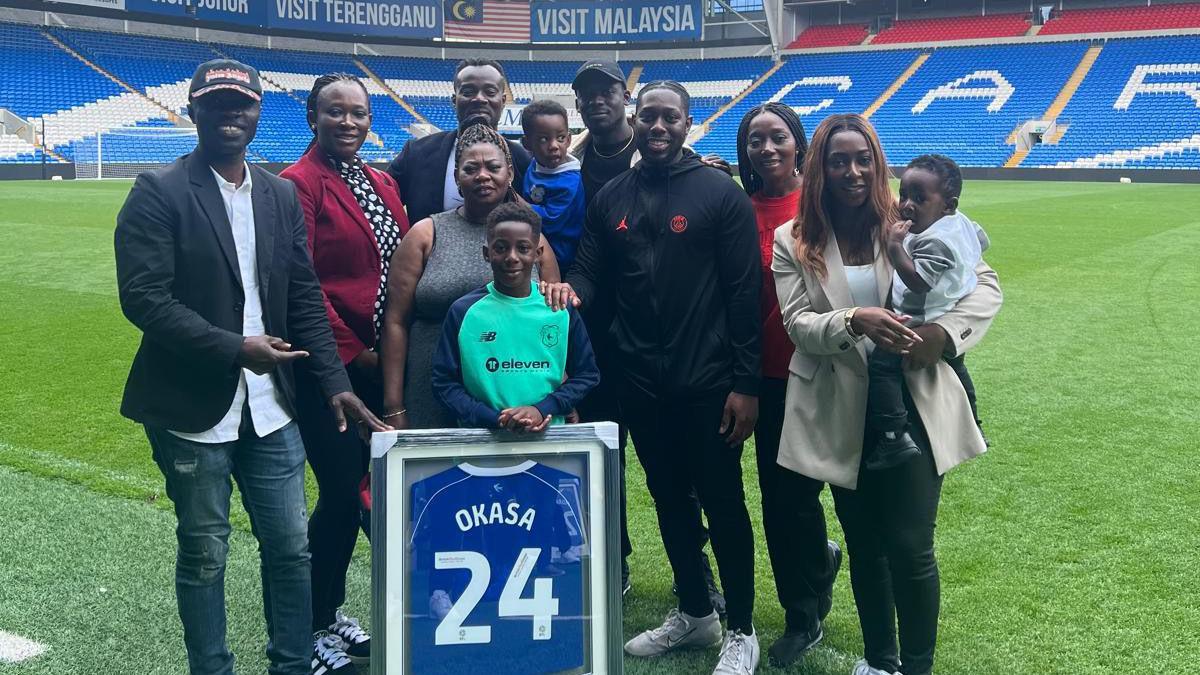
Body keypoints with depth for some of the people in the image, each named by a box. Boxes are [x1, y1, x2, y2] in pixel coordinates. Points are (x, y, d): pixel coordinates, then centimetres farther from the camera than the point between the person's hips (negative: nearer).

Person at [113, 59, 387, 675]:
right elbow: (143, 297, -15)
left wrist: (334, 383, 3)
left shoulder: (282, 196, 9)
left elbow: (304, 299, 10)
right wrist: (234, 348, -19)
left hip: (270, 408, 5)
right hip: (193, 409, -4)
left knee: (290, 546, 11)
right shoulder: (158, 193, -7)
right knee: (205, 555, 8)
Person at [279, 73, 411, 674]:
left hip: (378, 363, 7)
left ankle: (333, 609, 29)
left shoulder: (382, 185, 12)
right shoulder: (300, 183, -10)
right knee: (341, 490, -2)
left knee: (359, 486, 13)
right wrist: (351, 351, -12)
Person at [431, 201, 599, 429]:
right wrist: (495, 419, -10)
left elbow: (587, 375, 9)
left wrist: (542, 409, -5)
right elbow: (445, 383, 3)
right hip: (481, 440, 0)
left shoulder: (561, 309, 5)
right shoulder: (464, 311, 2)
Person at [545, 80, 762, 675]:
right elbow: (591, 270, 11)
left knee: (722, 503, 5)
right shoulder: (611, 197, 8)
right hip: (640, 381, 5)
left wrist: (746, 383, -13)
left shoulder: (720, 192, -6)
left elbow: (744, 290, -9)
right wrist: (571, 289, -15)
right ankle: (694, 612, 34)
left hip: (707, 381, -5)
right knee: (669, 499, 16)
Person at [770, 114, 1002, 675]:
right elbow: (796, 322, -8)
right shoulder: (795, 242, 1)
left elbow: (984, 284, 0)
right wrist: (853, 320, -28)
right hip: (842, 413, 2)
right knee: (864, 545, 16)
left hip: (913, 405, -1)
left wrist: (944, 331, -18)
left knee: (910, 546, -3)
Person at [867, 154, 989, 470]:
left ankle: (894, 438, -26)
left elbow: (917, 281, -33)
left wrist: (895, 246, -35)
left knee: (880, 363, -21)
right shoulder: (962, 223, 4)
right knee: (955, 369, 35)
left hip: (929, 325, -11)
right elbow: (982, 242, 24)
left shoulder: (935, 240, -26)